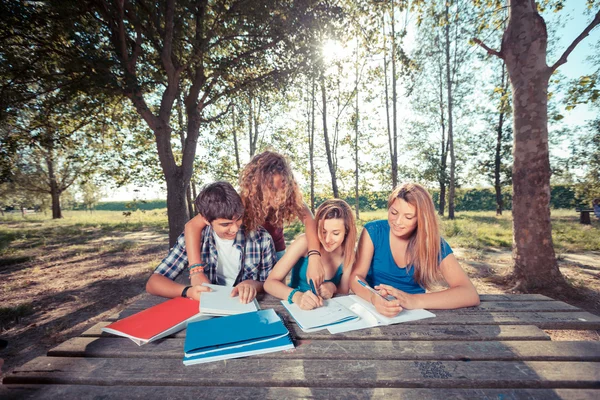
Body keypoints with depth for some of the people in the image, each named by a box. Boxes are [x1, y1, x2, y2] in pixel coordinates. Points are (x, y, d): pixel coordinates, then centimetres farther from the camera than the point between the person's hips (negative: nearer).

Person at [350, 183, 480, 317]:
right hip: (372, 310, 1)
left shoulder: (434, 243, -8)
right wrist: (374, 298, -36)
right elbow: (356, 276, -14)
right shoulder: (373, 231, -9)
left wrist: (414, 300, -32)